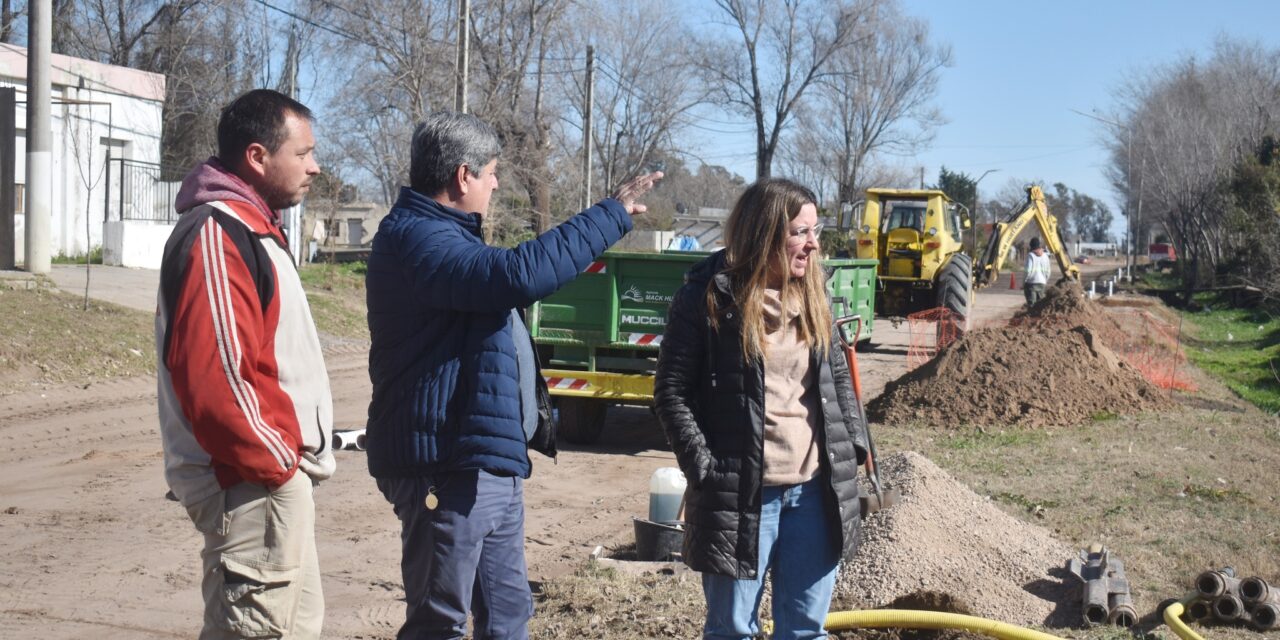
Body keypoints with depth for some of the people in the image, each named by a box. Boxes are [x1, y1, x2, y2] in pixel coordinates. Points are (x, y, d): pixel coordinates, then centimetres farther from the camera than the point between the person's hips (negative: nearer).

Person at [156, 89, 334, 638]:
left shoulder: (249, 227, 16)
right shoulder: (217, 233, -18)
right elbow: (212, 375, -27)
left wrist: (284, 455, 14)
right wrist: (271, 461, -17)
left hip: (271, 472, 10)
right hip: (252, 481, -10)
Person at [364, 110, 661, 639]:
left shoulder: (446, 235, 19)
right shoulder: (414, 237, -17)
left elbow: (501, 285, 33)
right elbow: (518, 274, -31)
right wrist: (613, 213, -23)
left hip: (489, 464, 11)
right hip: (448, 467, -11)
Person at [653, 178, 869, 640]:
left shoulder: (812, 294, 10)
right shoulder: (708, 297, -8)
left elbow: (838, 376, 17)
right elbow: (671, 392, -8)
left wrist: (854, 442, 7)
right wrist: (704, 468, -13)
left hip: (815, 489, 5)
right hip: (741, 492, -5)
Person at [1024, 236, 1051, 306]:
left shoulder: (1030, 255, -9)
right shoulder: (1045, 256, 7)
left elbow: (1028, 270, -15)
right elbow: (1047, 271, 11)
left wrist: (1023, 282, -6)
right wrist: (1046, 281, 23)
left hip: (1031, 283, -5)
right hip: (1042, 283, 5)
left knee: (1031, 304, -5)